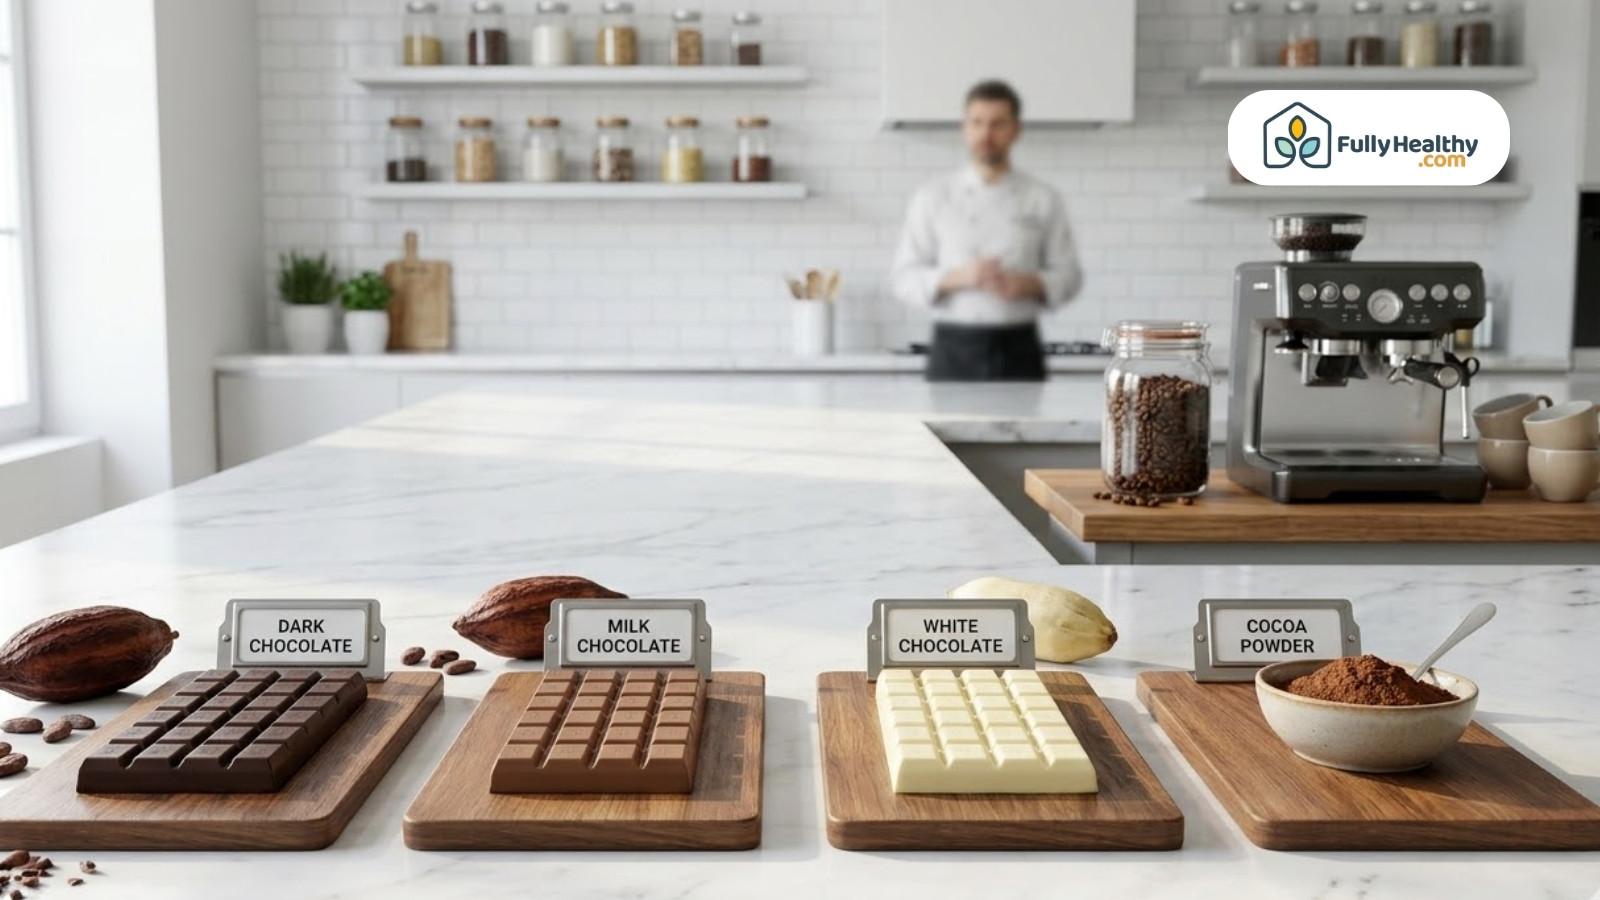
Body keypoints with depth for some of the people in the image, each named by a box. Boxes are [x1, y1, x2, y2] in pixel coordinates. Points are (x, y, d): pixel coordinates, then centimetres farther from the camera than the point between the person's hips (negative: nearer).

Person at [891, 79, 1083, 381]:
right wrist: (958, 278, -16)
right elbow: (906, 279, 1)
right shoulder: (931, 198, 4)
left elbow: (1068, 277, 6)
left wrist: (1028, 284, -14)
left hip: (1018, 350, 1)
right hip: (953, 349, 0)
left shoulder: (1044, 199, 6)